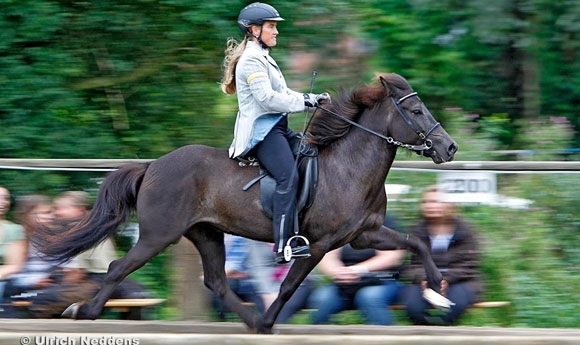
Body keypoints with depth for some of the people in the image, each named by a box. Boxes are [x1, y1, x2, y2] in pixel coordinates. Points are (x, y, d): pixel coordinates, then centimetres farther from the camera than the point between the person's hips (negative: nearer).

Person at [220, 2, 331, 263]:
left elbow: (283, 94, 23)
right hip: (261, 129, -11)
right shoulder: (251, 60, -10)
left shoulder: (263, 58, 23)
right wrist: (305, 102, -15)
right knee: (288, 176, -26)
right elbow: (267, 97, -20)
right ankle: (284, 246, -34)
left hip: (277, 127, 11)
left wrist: (314, 100, 9)